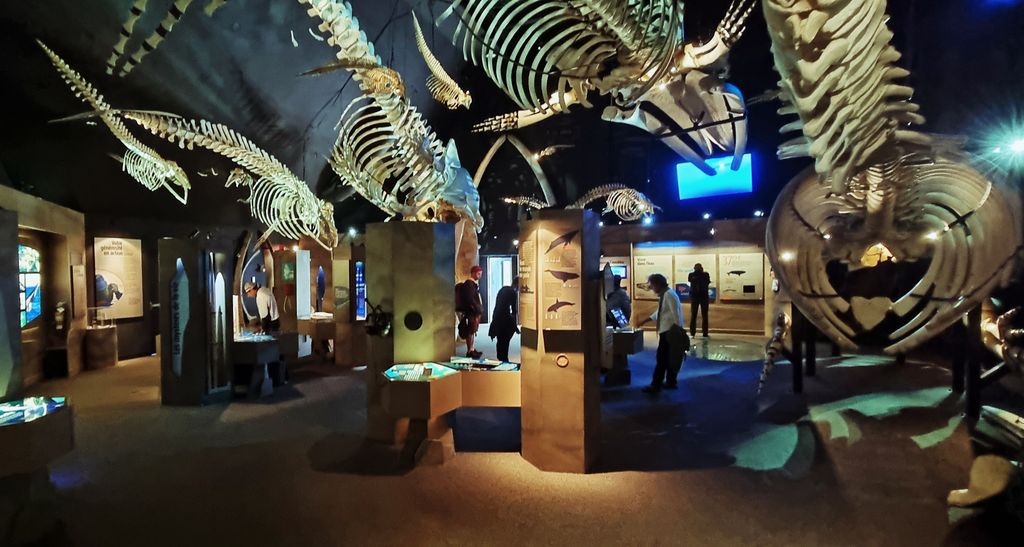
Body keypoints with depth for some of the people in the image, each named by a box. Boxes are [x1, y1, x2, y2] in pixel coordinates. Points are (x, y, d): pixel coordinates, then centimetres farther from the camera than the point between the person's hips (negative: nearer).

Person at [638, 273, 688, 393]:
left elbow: (676, 314, -20)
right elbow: (659, 312, 26)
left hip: (670, 332, -10)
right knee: (668, 358, 15)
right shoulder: (664, 295, 14)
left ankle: (656, 385, 3)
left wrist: (678, 331, -20)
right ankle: (671, 382, 25)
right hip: (665, 331, 10)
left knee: (662, 358, -4)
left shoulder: (669, 295, -17)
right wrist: (645, 321, 29)